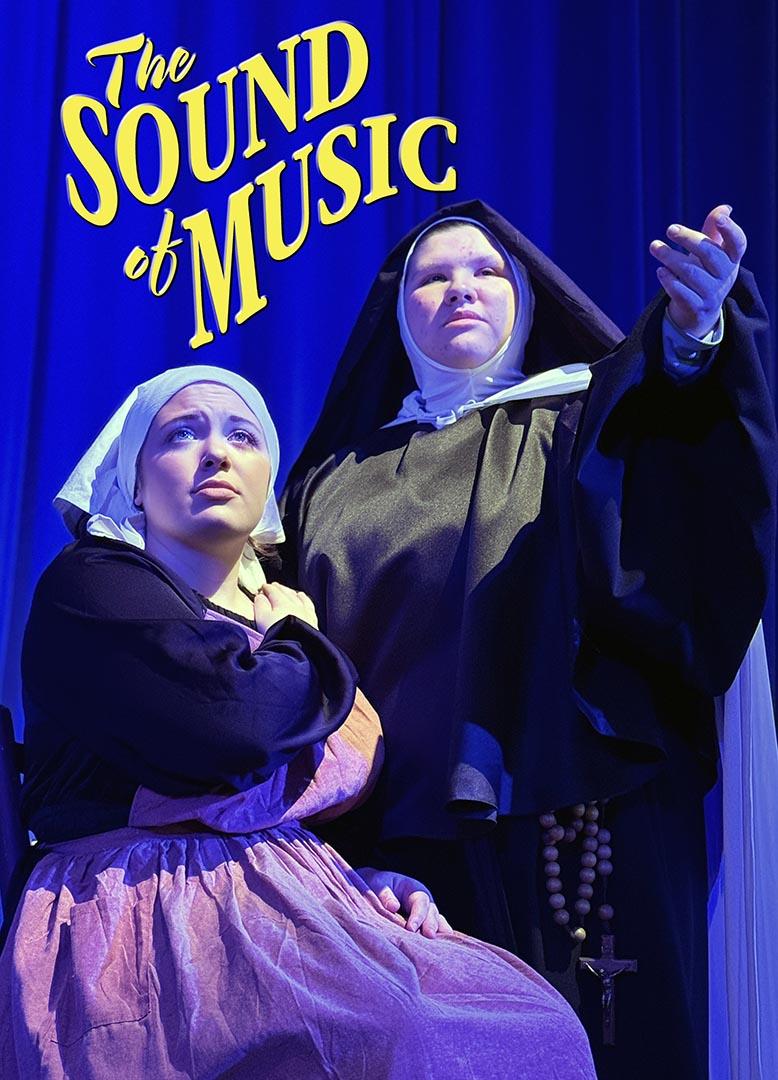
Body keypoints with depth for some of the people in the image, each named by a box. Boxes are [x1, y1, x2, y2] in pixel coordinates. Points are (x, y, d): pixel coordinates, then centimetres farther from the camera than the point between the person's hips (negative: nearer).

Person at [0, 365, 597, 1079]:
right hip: (149, 924, -7)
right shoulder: (89, 585, -3)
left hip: (289, 912, 7)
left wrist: (378, 880, 1)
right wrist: (301, 647, 0)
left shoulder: (288, 617, 20)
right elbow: (231, 726, -21)